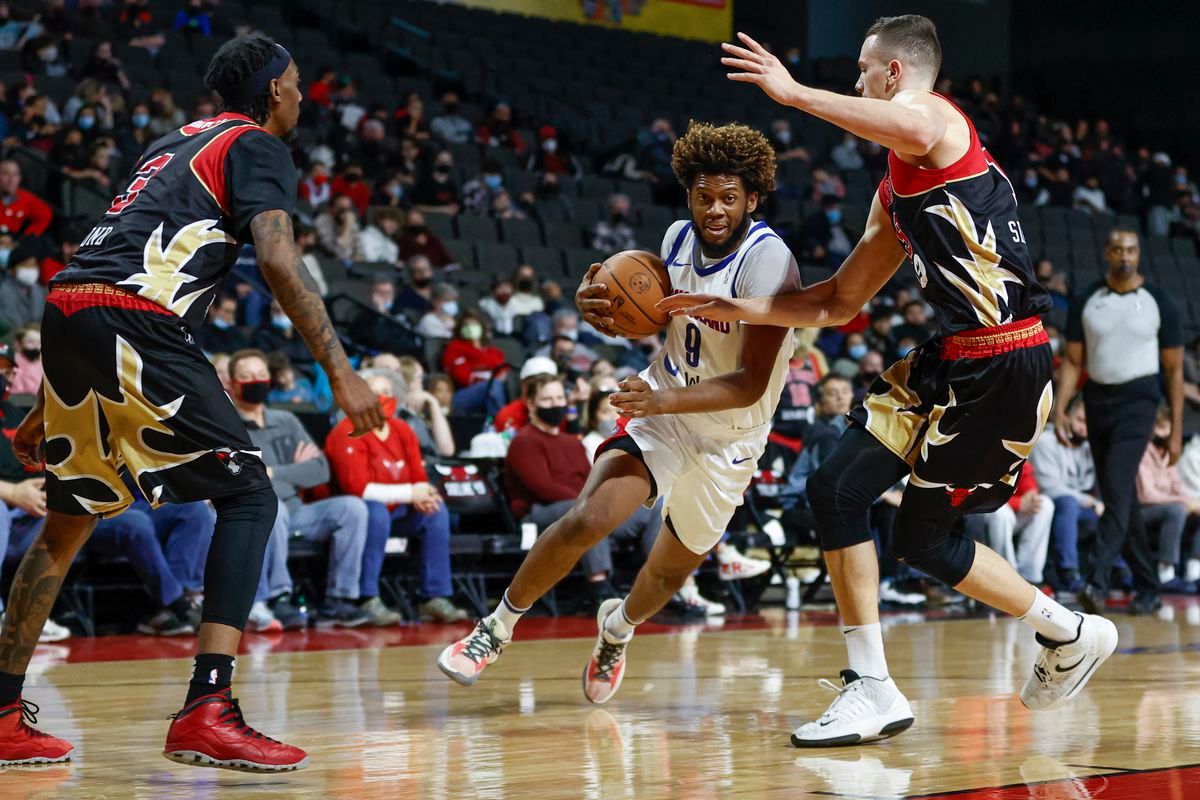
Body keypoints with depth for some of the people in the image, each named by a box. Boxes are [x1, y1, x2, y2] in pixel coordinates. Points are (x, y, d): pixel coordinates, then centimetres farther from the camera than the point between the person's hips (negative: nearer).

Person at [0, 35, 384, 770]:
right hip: (135, 327, -8)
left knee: (70, 520, 20)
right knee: (249, 494, -3)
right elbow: (278, 261, -11)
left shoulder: (175, 145, 31)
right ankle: (207, 714, -13)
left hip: (66, 311, 8)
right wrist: (342, 371, -13)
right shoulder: (257, 147, 7)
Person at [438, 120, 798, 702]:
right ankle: (496, 628, -1)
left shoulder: (767, 261, -24)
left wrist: (665, 400, -39)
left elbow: (751, 383, -27)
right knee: (588, 519, -20)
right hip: (660, 405, 2)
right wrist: (601, 309, -13)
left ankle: (618, 627, 49)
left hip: (729, 434, -2)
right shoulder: (679, 238, -6)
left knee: (673, 567, 15)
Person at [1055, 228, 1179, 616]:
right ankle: (1148, 586, 21)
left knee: (1117, 488, -20)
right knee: (1120, 496, 9)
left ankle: (1097, 582, -25)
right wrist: (1060, 409, -7)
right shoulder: (1086, 302, 5)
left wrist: (1176, 430, -2)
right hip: (1097, 401, 4)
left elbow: (1174, 369, 1)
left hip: (1137, 400, -4)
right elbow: (1072, 360, 7)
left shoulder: (1159, 303, -2)